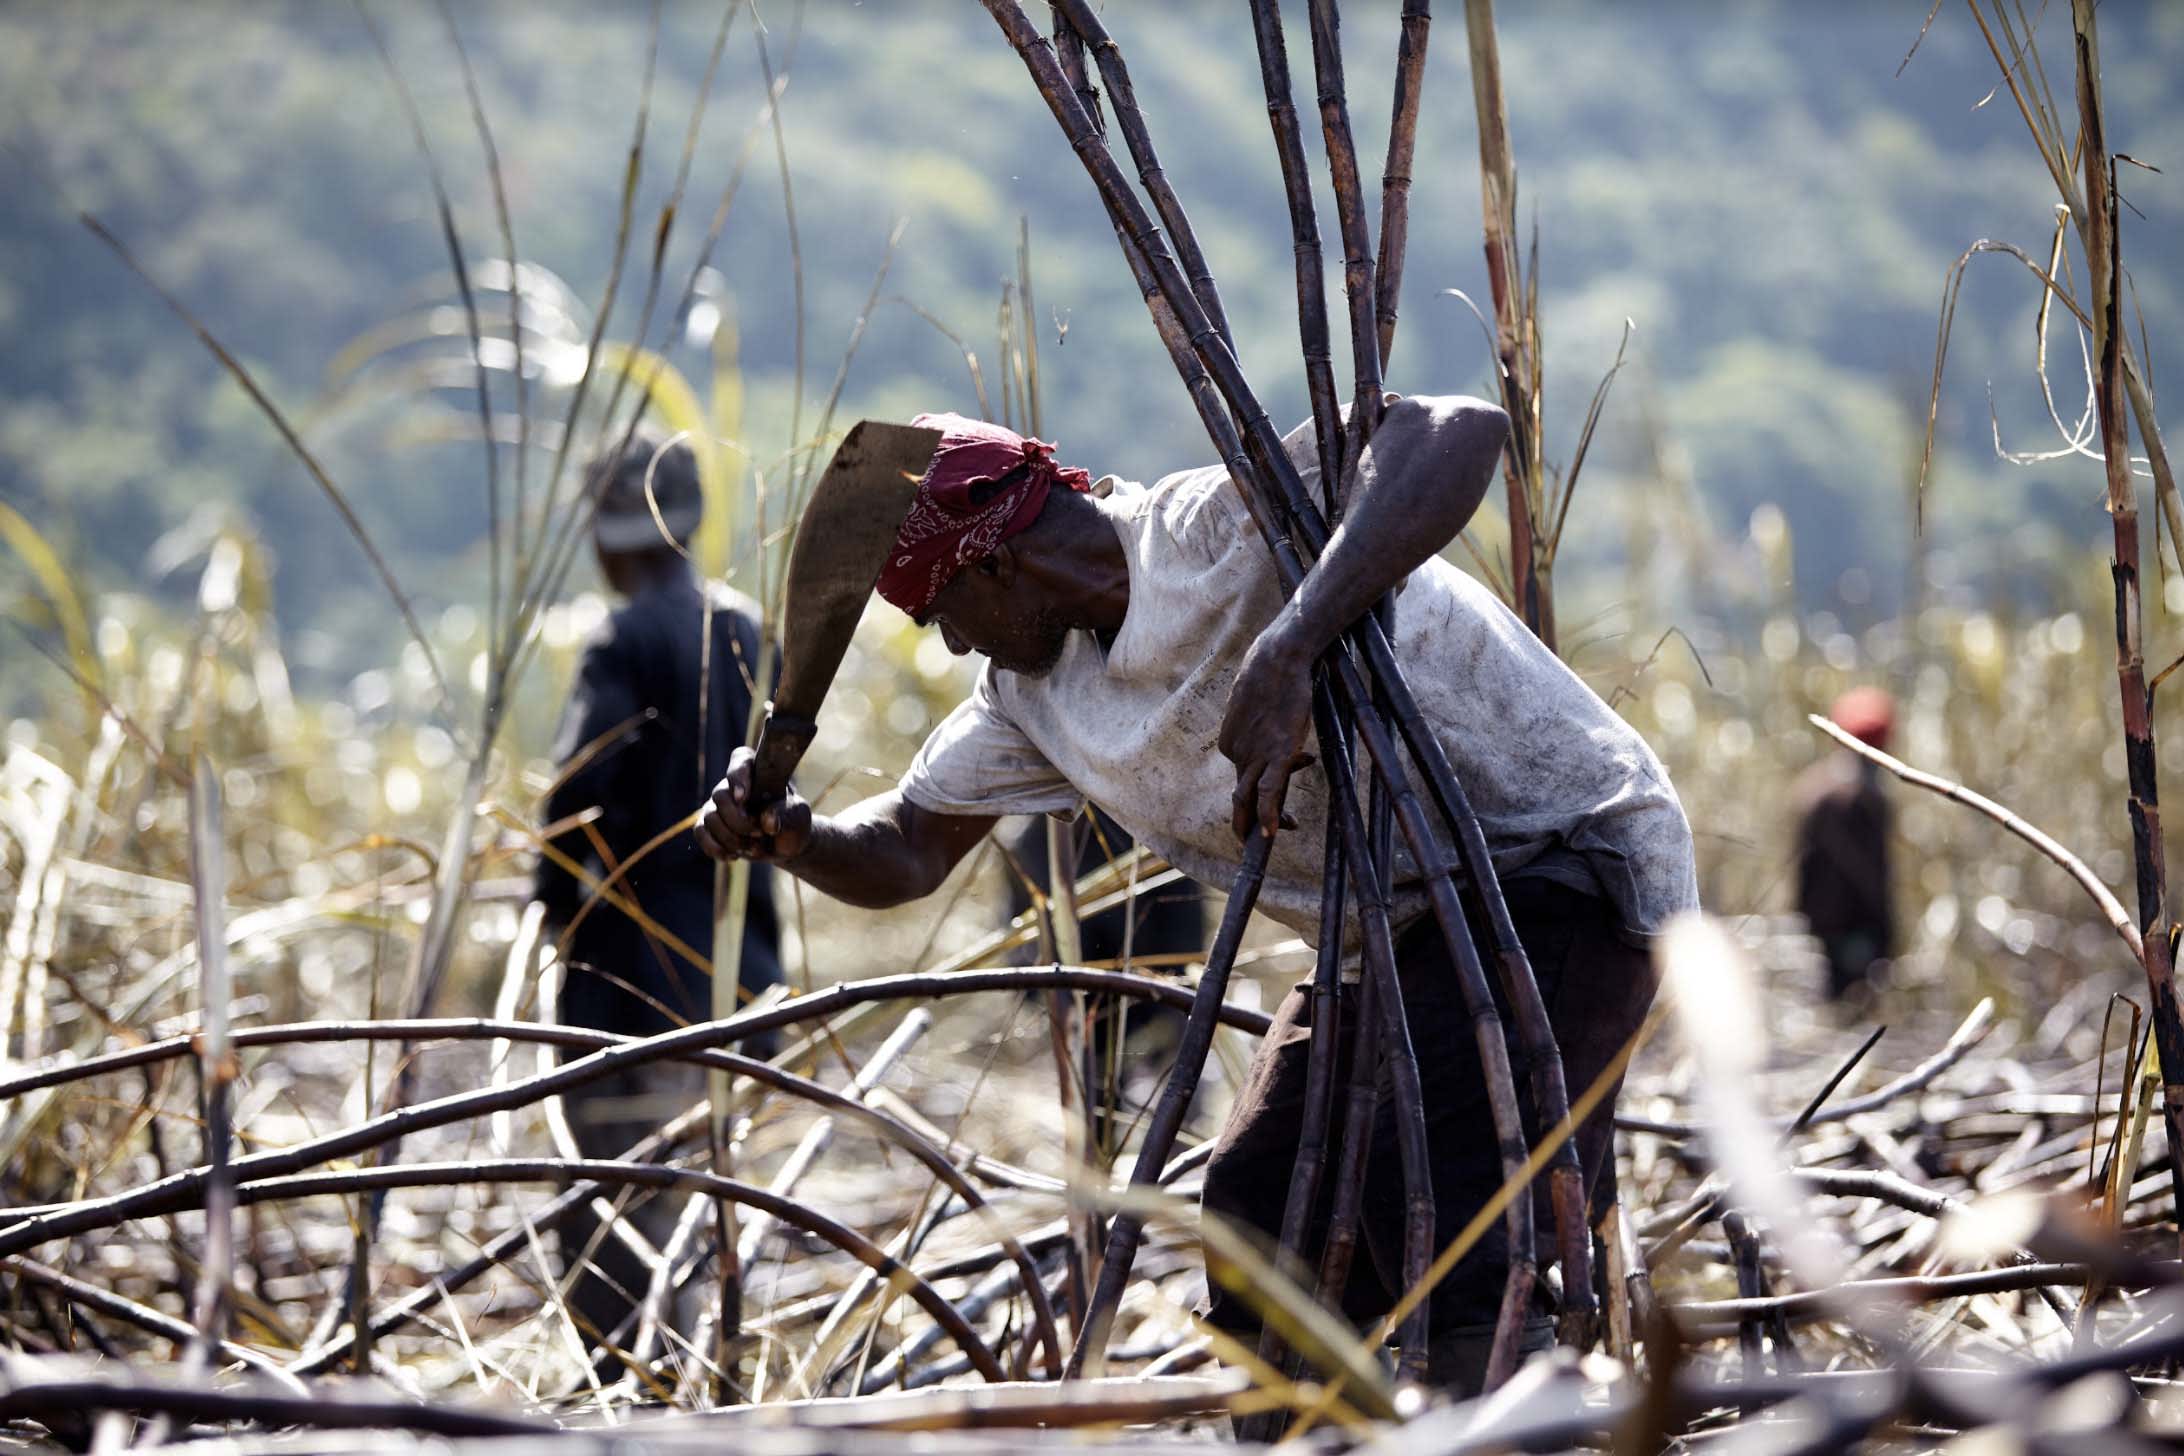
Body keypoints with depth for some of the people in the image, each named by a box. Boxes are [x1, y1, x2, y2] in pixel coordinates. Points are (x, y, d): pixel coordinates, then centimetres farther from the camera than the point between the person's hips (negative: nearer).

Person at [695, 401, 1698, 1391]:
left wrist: (1286, 653, -48)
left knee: (1443, 1227, -25)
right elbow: (908, 851, 13)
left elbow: (1459, 434, -40)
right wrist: (794, 837, -11)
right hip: (1396, 935, 9)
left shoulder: (1219, 532, -25)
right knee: (1255, 1221, 8)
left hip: (1561, 869, -9)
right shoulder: (1032, 688, 4)